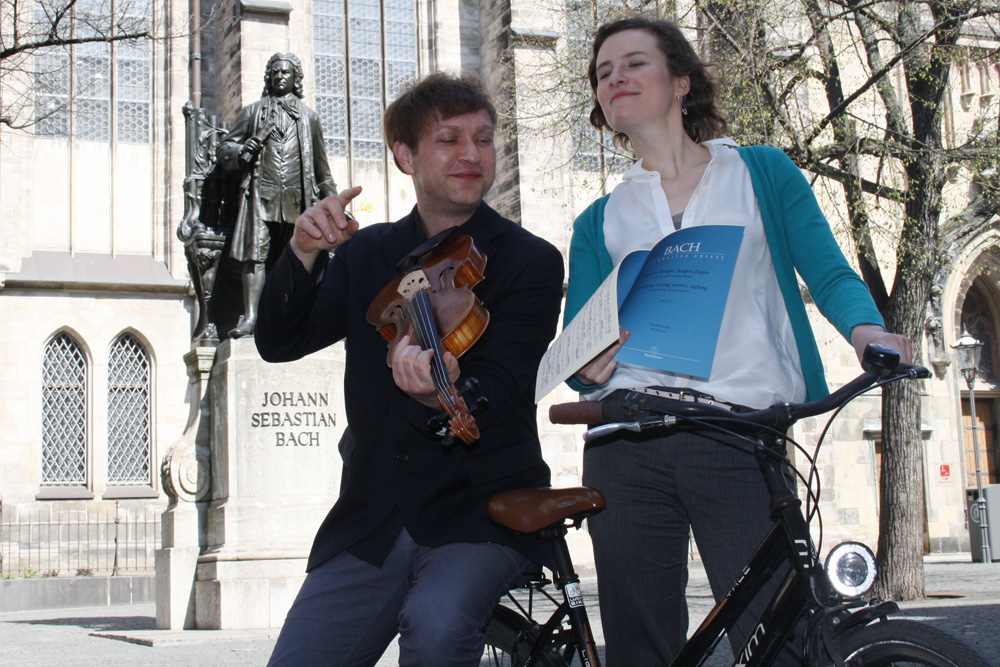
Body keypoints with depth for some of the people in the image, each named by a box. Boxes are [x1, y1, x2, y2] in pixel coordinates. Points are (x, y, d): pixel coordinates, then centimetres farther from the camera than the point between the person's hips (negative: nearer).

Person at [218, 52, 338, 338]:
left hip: (297, 198, 1)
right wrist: (240, 151, -9)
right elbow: (224, 148, 14)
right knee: (255, 255, -12)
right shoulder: (253, 112, 16)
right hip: (261, 194, -1)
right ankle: (250, 317, -17)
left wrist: (331, 198, 17)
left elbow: (321, 165, 22)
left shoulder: (308, 116, 19)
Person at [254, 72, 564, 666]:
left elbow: (502, 393, -14)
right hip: (372, 523, 4)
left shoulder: (531, 261, -2)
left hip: (481, 512, -4)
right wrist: (305, 254, -15)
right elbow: (279, 343, 3)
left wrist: (445, 395, -37)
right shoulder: (367, 254, 11)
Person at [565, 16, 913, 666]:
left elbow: (828, 272, 7)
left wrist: (866, 329, -15)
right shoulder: (600, 220, 19)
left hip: (742, 440, -2)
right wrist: (588, 368, -10)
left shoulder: (762, 171, 15)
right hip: (627, 443, 2)